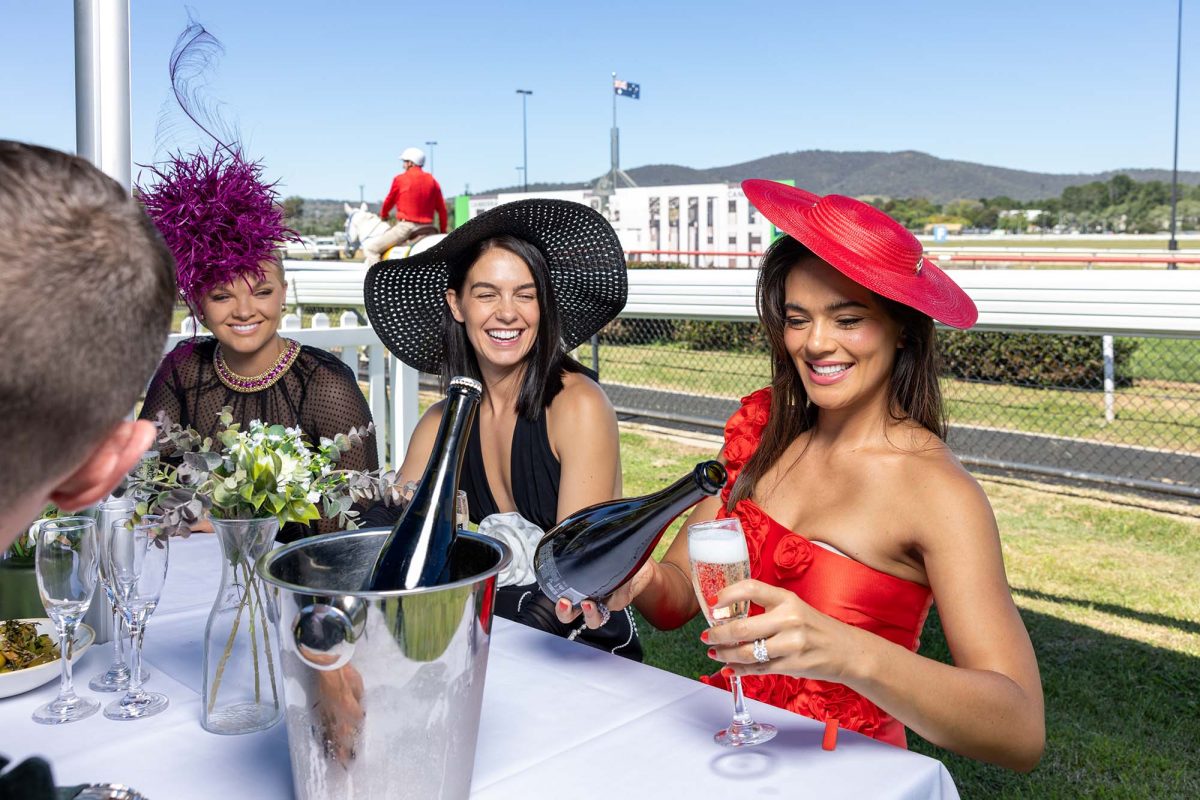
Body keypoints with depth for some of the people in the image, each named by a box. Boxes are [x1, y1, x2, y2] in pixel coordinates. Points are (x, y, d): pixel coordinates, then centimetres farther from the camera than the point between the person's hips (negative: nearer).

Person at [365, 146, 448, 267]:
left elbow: (389, 201, 11)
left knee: (370, 247, -1)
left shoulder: (400, 179, -2)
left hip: (406, 225, -5)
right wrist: (443, 231, 17)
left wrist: (383, 215, 32)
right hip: (427, 227, 5)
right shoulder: (432, 180, 9)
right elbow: (441, 209, 7)